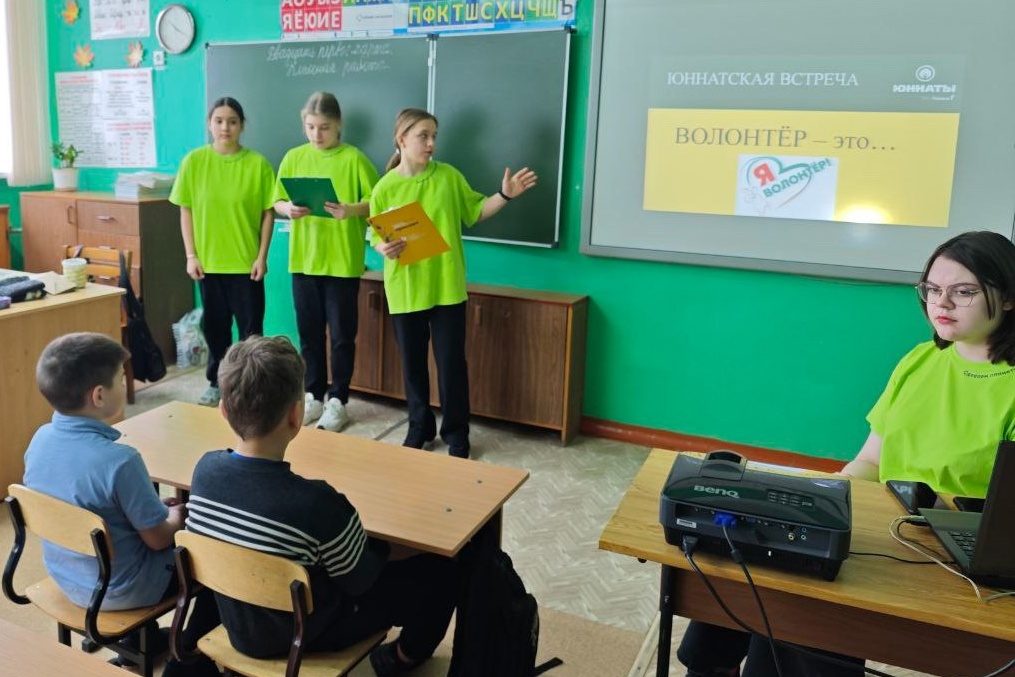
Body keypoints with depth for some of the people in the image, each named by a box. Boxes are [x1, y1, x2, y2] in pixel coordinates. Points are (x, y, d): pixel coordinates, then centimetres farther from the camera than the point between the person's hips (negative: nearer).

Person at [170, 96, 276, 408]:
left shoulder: (257, 163, -5)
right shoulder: (194, 161, -1)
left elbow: (268, 213, -2)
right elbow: (186, 211, 3)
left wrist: (262, 256, -6)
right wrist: (191, 255, -2)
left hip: (246, 262, -2)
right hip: (209, 260, 2)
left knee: (251, 326, 5)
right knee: (214, 324, 13)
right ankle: (216, 383, 28)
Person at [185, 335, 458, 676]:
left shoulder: (205, 469, -17)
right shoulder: (317, 503, -36)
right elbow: (360, 580, -19)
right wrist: (383, 548, 3)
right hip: (304, 635, -6)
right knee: (441, 567, 8)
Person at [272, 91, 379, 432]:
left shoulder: (354, 158, -5)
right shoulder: (294, 157, 6)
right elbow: (277, 202, 9)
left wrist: (352, 210, -25)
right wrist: (289, 209, -14)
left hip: (343, 261, -3)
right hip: (303, 259, 4)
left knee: (342, 334, 4)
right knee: (309, 332, 12)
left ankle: (337, 401, 16)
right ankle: (313, 395, 26)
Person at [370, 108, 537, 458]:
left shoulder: (449, 176, 0)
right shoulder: (385, 188, -3)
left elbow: (475, 211, 9)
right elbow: (377, 238, 2)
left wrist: (505, 195, -5)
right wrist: (384, 248, -20)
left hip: (447, 287, 0)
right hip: (405, 291, 0)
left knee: (451, 363, 3)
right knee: (413, 363, 12)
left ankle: (456, 435, 18)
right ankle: (420, 428, 30)